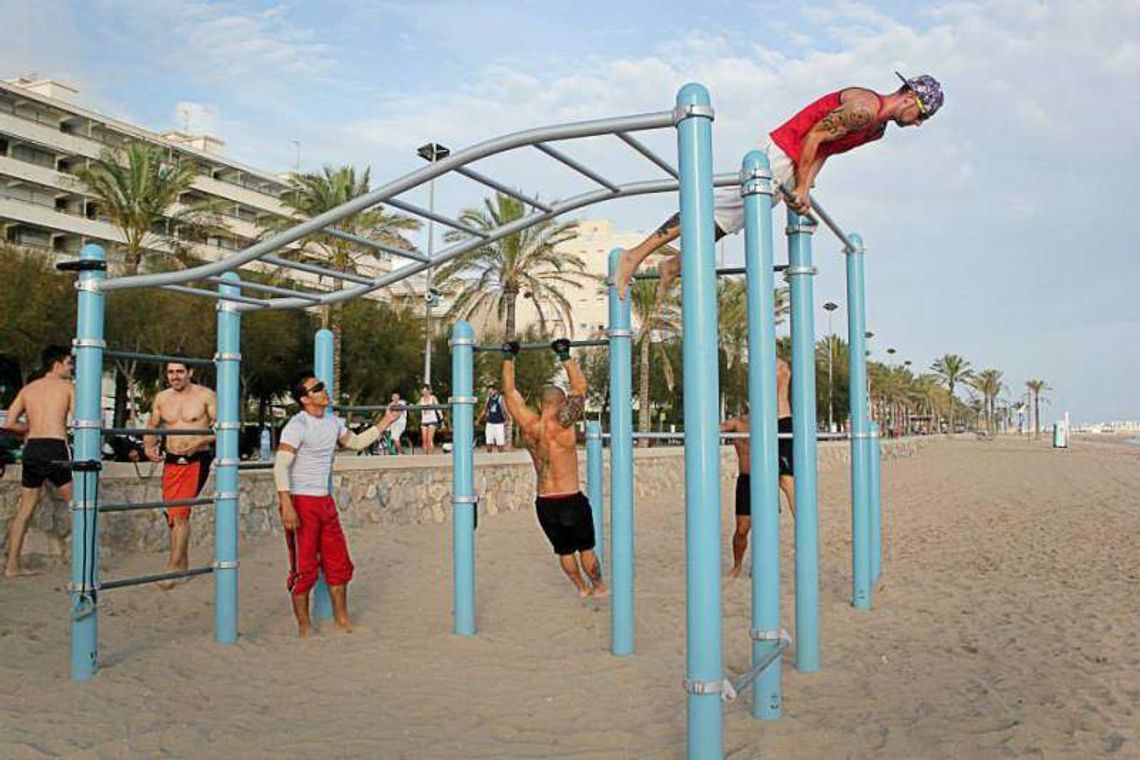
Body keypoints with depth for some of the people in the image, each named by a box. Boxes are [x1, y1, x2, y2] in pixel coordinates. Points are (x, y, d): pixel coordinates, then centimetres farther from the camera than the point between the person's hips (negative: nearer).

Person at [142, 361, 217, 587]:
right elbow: (152, 427, 20)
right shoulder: (162, 398, 8)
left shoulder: (205, 395, -6)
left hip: (196, 461, -5)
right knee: (173, 516, 10)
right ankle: (183, 565, 24)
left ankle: (174, 567, -7)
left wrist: (199, 442, -21)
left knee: (180, 514, -13)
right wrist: (148, 447, 1)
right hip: (171, 461, 5)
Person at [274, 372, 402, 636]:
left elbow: (355, 442, 28)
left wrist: (385, 423, 24)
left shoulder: (333, 422, 10)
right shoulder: (297, 425, -14)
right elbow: (281, 466, -21)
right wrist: (286, 505, -28)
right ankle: (304, 627, 12)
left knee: (338, 562, 12)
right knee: (304, 567, 0)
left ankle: (342, 620, 24)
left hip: (325, 501, 8)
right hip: (301, 502, -8)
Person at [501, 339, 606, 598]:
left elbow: (510, 392, 6)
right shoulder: (562, 424, -15)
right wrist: (565, 356, -6)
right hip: (571, 500, -4)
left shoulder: (528, 426, -4)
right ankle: (598, 587, 29)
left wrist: (508, 358, 10)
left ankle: (581, 587, 31)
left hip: (544, 503, 4)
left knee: (563, 550, 19)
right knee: (585, 547, 15)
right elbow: (580, 387, -10)